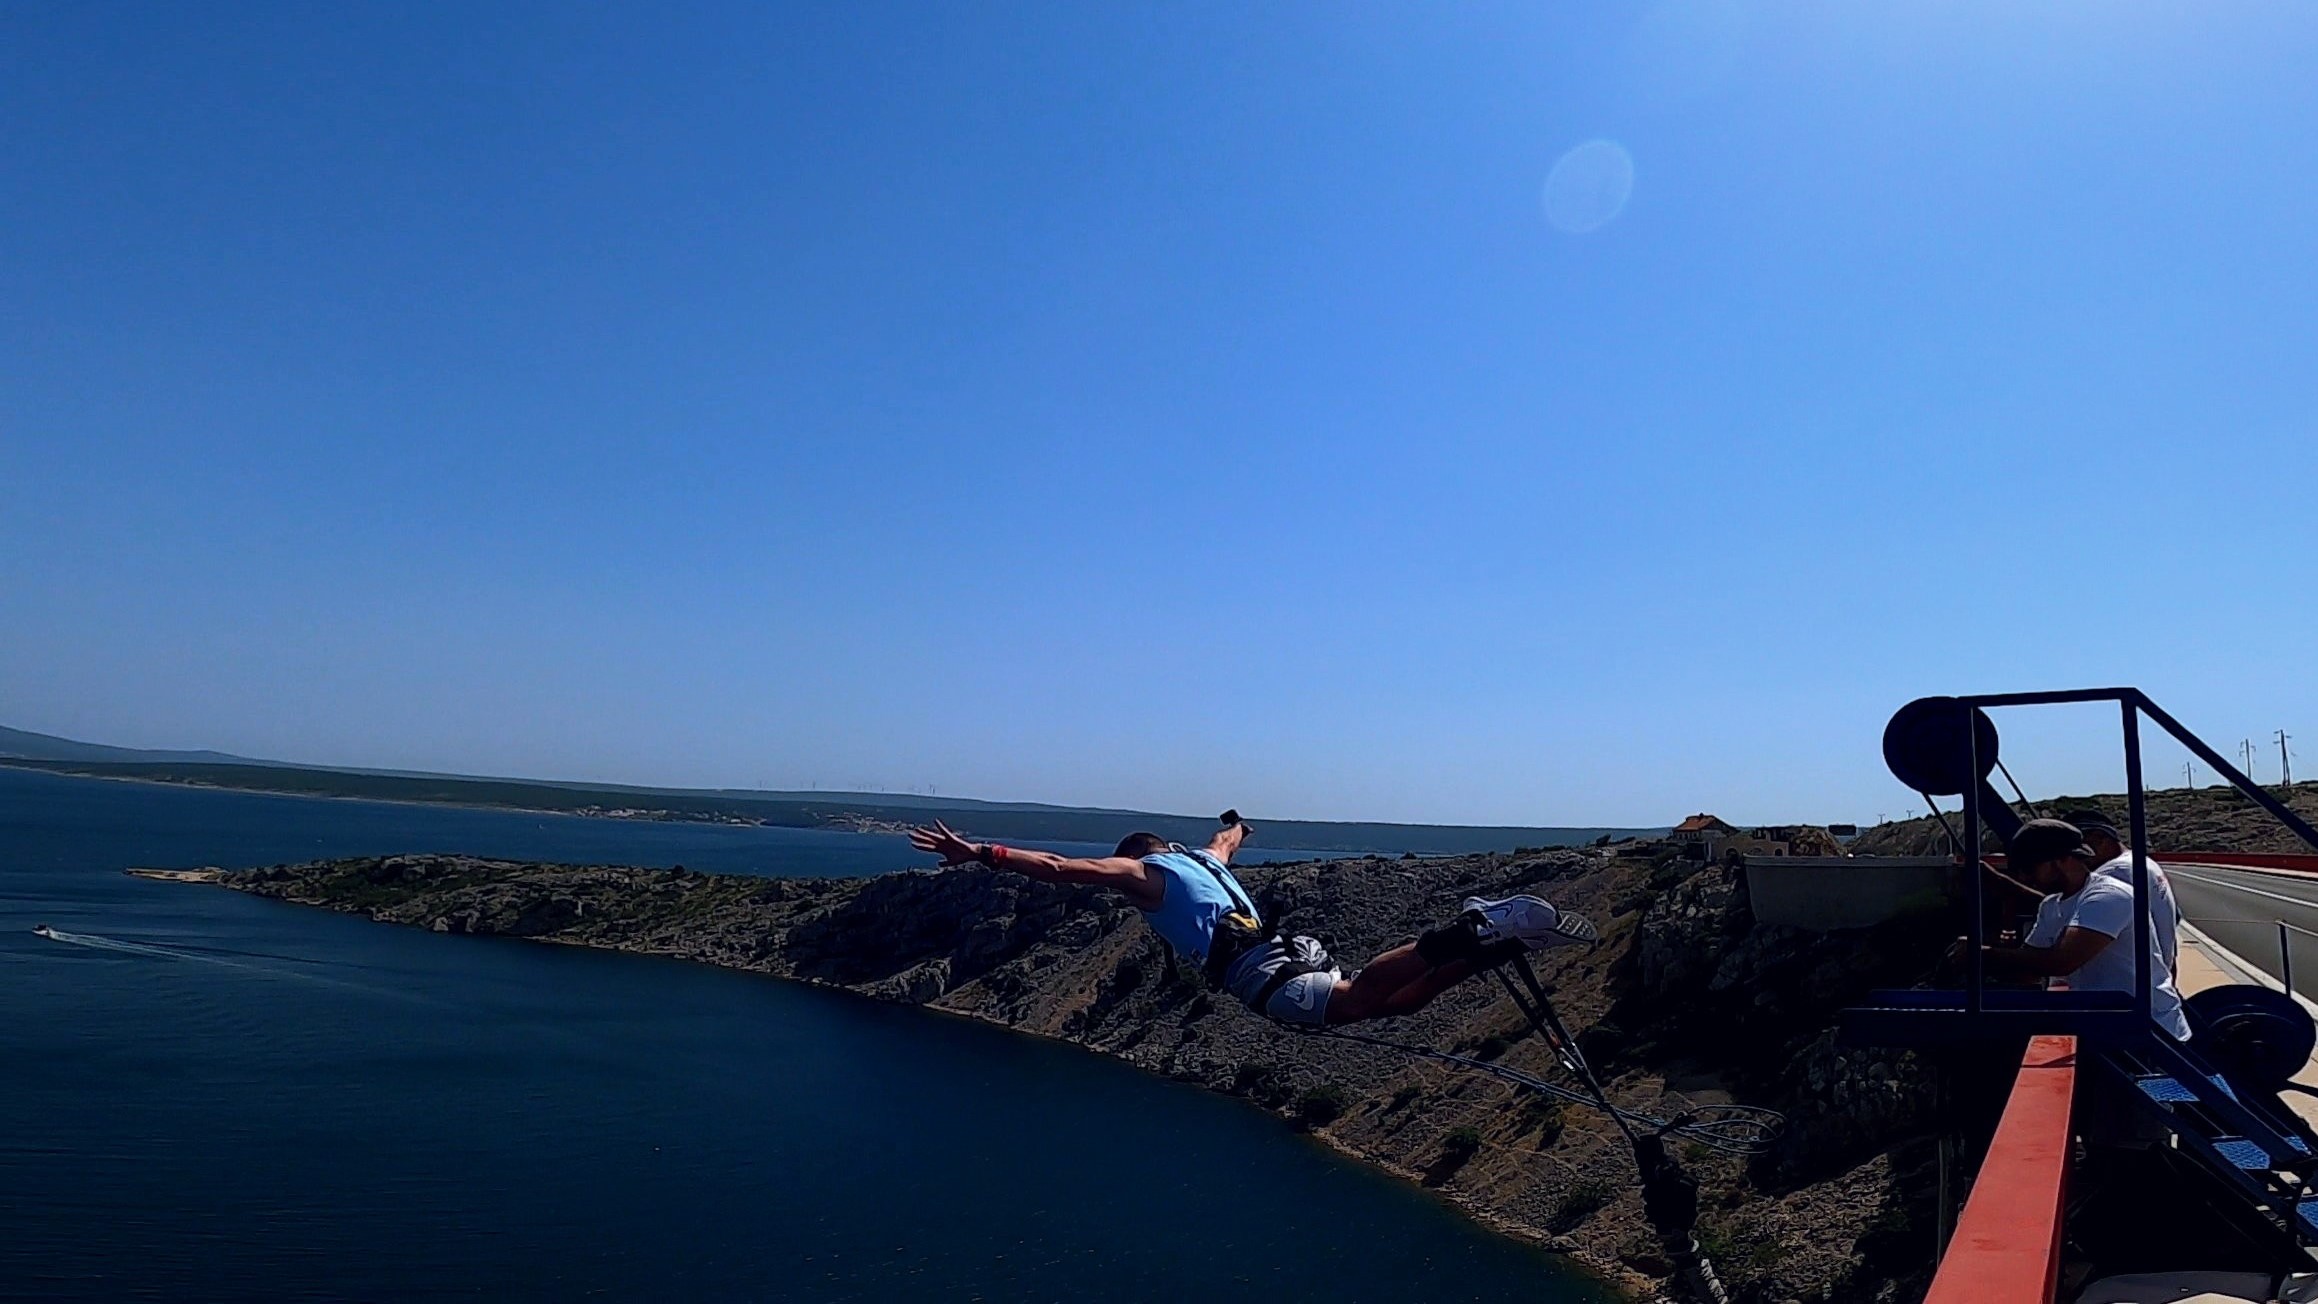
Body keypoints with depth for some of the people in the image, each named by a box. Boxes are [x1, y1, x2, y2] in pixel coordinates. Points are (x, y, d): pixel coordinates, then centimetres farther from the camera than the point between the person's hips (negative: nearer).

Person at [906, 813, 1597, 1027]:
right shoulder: (1204, 857, 35)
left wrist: (980, 853, 7)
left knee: (1357, 998, -28)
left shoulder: (1138, 871, 16)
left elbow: (1057, 867, 5)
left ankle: (1469, 931, -41)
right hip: (1287, 947, 8)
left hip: (1257, 972, -8)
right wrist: (1236, 823, 84)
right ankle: (1493, 939, -13)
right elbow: (1226, 839, 60)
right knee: (1397, 1000, 3)